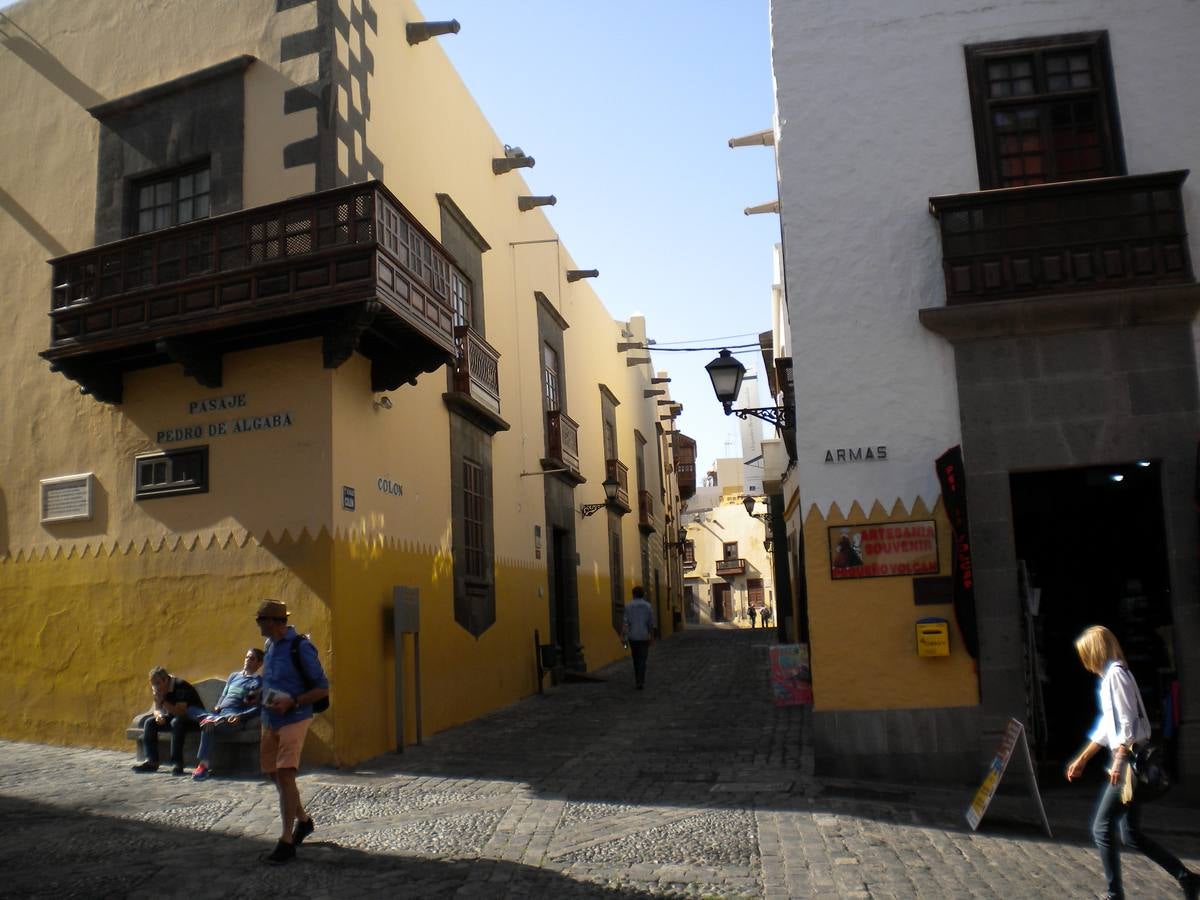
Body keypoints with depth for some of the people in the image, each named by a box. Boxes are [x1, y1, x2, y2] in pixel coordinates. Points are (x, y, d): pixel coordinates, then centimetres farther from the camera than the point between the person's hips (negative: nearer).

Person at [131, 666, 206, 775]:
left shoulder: (180, 686, -25)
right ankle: (151, 761, -11)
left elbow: (181, 712, -30)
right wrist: (158, 715, -19)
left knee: (176, 722, -37)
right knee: (149, 722, -7)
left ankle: (177, 763, -33)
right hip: (173, 716, 8)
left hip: (194, 719, -8)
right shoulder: (159, 690, -1)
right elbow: (156, 709, 5)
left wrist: (163, 701, -32)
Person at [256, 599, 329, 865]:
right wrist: (262, 697, 7)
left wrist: (291, 703, -23)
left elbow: (323, 688, -13)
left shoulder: (301, 647, -15)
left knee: (285, 775, -16)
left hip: (294, 721, -8)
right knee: (274, 774, 14)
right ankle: (303, 820, 34)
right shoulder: (270, 646, 9)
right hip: (269, 721, 8)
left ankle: (286, 841, -10)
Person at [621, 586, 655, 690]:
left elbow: (626, 622, -12)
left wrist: (623, 637, -15)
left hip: (632, 637, 1)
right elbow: (651, 623, 1)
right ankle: (641, 683, -13)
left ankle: (638, 680, 26)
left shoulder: (628, 606, -3)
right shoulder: (648, 606, -2)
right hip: (644, 637, -1)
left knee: (636, 659, 18)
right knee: (642, 661, 0)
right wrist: (651, 636, 15)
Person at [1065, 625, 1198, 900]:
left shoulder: (1115, 673, -12)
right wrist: (1081, 759, 26)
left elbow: (1127, 722, -20)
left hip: (1132, 762, -10)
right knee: (1131, 834, 13)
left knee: (1102, 829, -5)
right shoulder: (1112, 675, 17)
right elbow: (1107, 725, 23)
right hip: (1131, 762, 10)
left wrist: (1119, 760, -24)